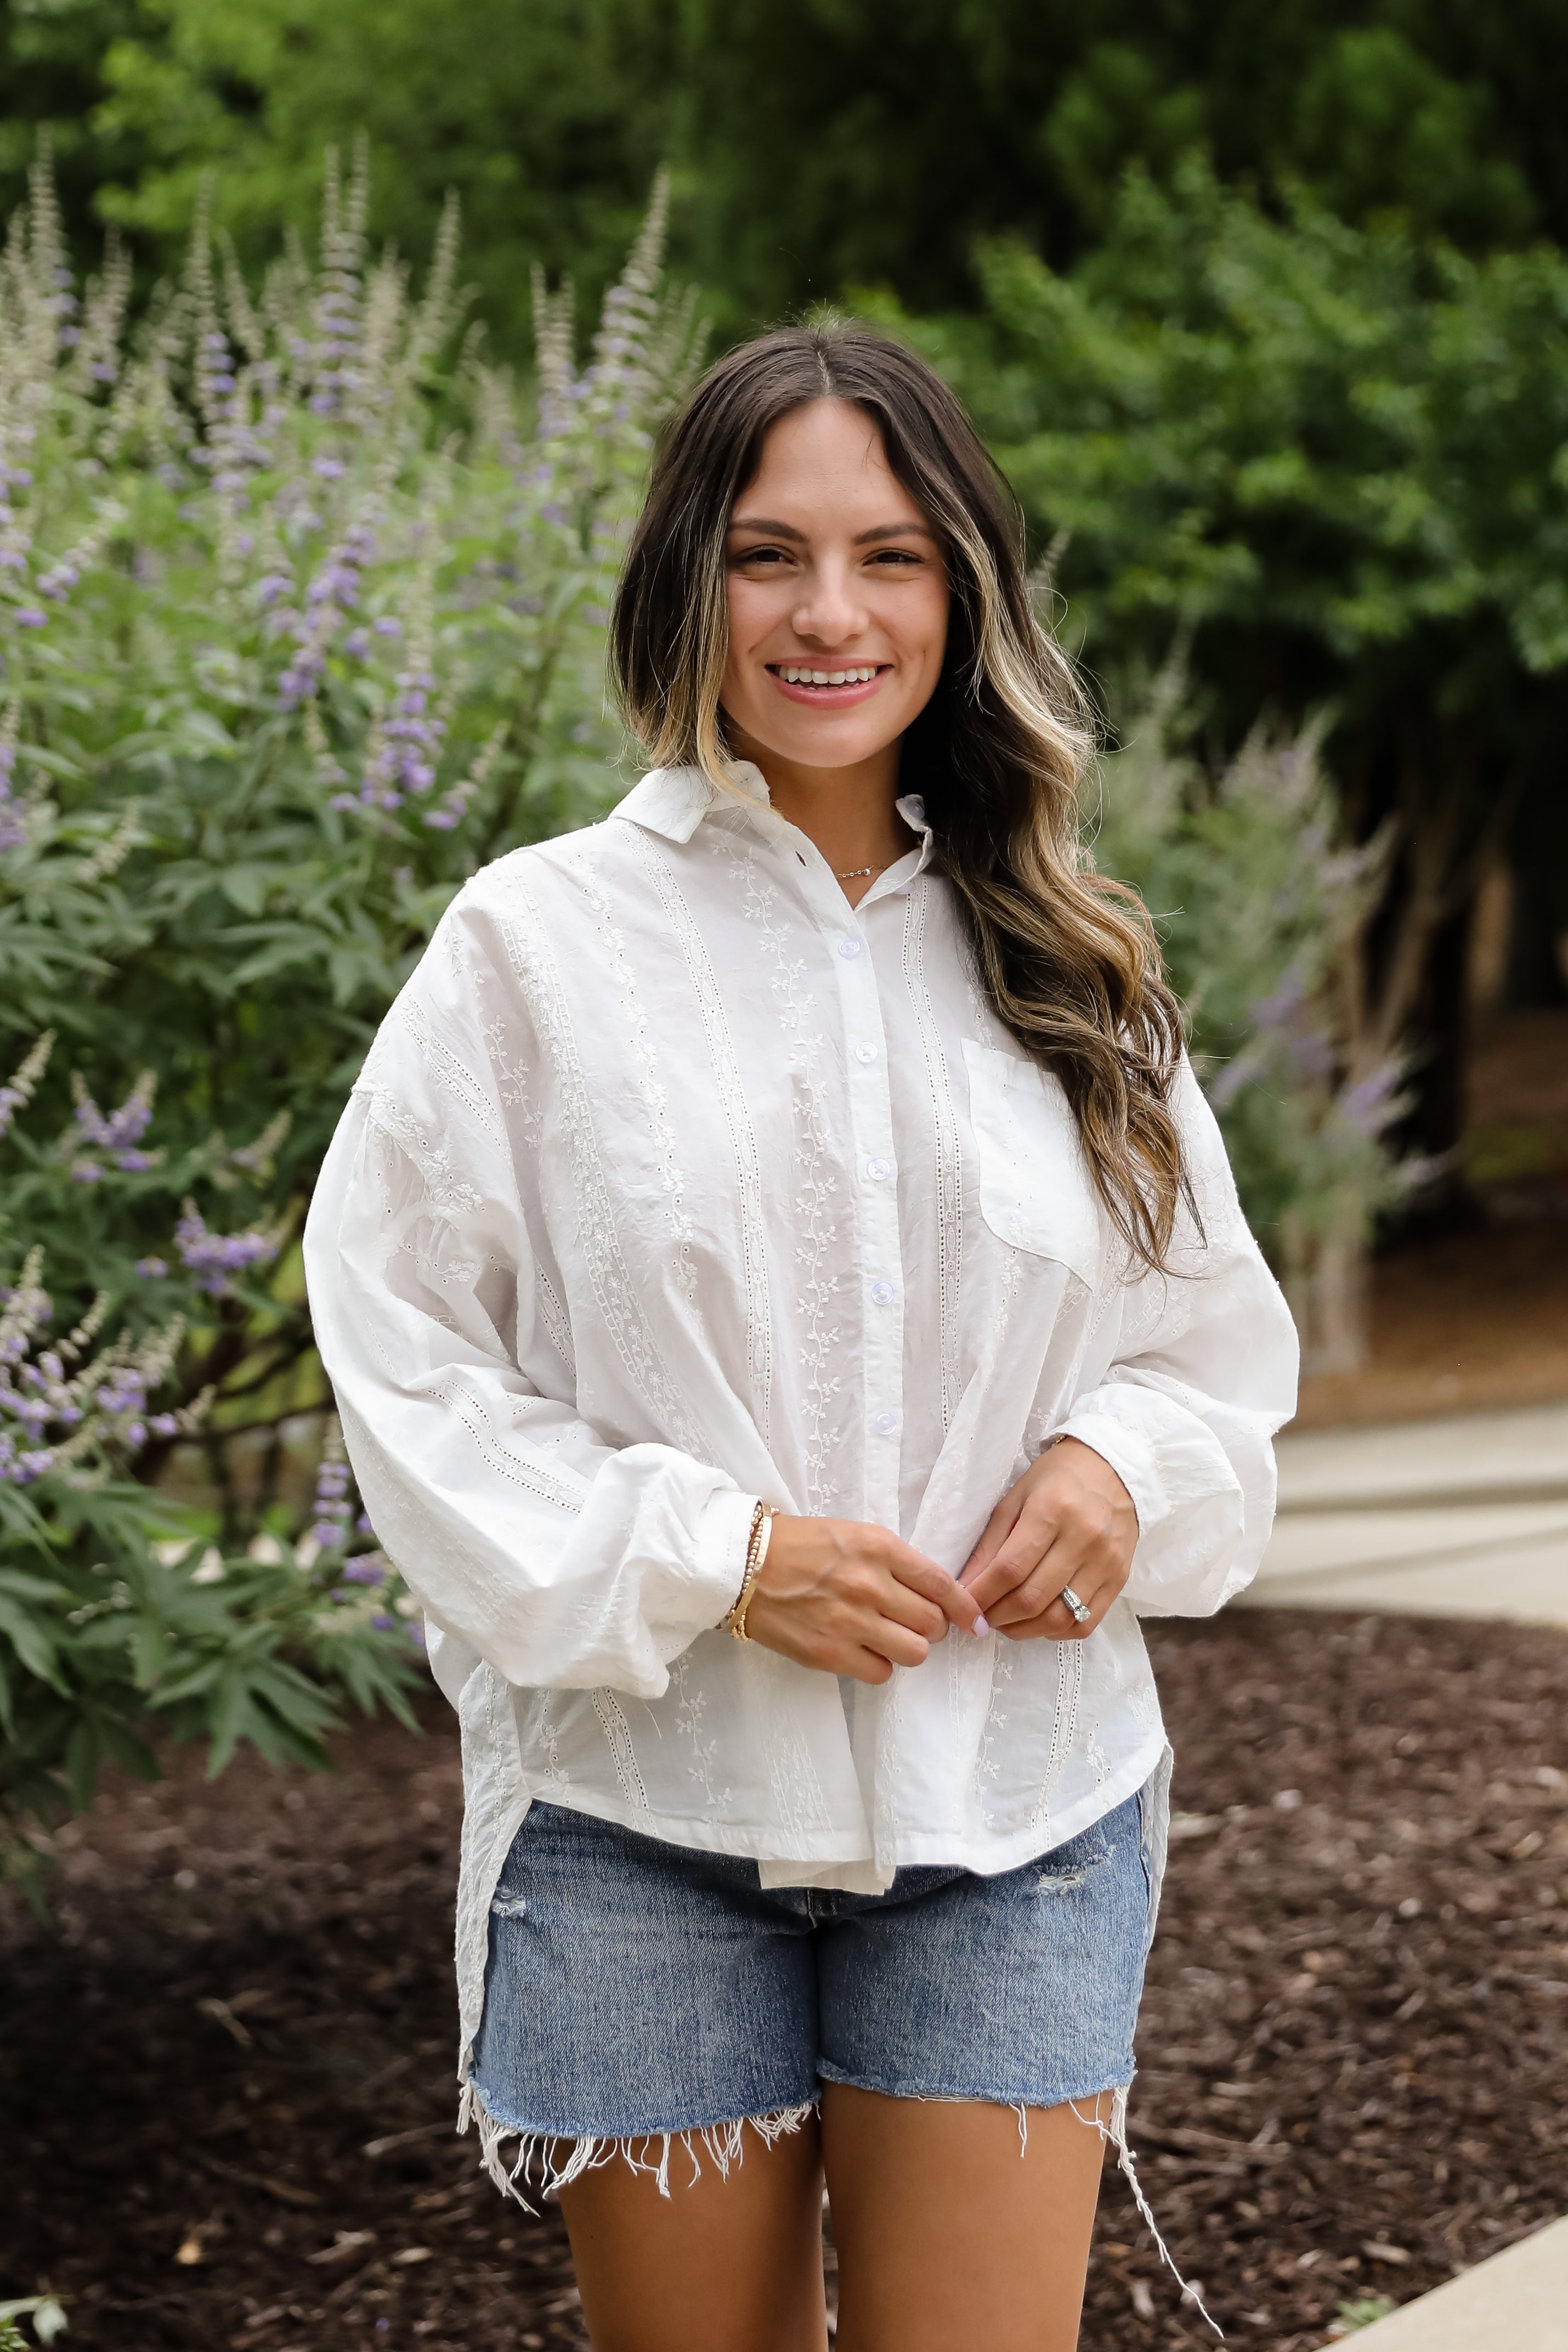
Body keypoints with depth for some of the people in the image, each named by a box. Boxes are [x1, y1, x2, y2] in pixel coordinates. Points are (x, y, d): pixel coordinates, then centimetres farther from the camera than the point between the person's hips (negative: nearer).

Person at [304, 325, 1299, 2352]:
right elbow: (405, 1361, -4)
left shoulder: (1065, 965, 6)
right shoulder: (541, 940, -3)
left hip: (1015, 1809, 2)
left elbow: (1215, 1328, 15)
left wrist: (1126, 1464, -7)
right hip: (646, 1818, -1)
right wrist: (713, 1555, -15)